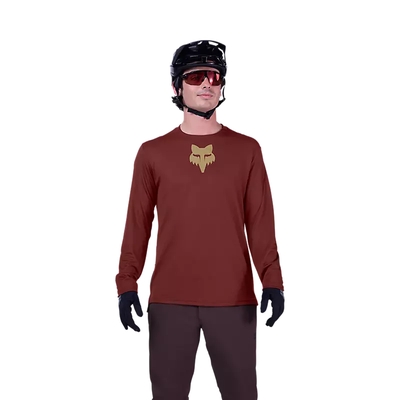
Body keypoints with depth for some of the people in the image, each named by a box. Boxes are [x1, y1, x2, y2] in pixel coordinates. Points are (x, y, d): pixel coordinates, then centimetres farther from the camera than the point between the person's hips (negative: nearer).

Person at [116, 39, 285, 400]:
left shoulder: (247, 150, 6)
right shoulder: (153, 152, 6)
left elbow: (260, 223, 3)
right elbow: (138, 224, 5)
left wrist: (272, 281, -7)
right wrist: (127, 283, -4)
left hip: (234, 298, 0)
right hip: (169, 300, 0)